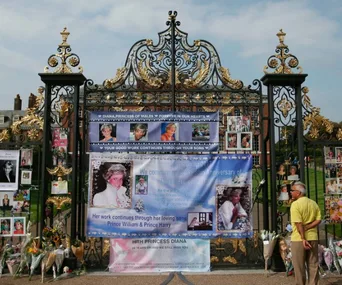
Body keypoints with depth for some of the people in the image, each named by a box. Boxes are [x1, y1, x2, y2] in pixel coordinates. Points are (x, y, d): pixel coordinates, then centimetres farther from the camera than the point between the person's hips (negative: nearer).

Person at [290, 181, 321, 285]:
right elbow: (318, 220, 1)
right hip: (312, 237, 6)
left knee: (299, 266, 5)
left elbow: (298, 223, -18)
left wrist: (303, 238, -18)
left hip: (299, 238, -6)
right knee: (313, 265, 12)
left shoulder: (295, 204, -12)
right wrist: (306, 228, -6)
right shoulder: (314, 203, 8)